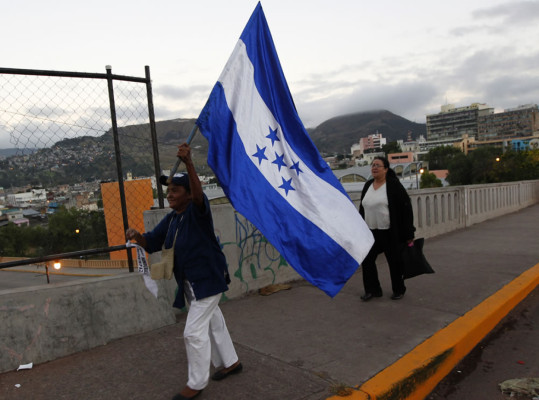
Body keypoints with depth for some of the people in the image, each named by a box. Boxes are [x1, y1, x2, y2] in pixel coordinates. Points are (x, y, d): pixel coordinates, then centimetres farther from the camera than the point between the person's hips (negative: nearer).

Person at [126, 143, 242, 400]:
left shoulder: (197, 212, -19)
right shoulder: (171, 219, 4)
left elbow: (199, 193, -40)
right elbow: (152, 243, 4)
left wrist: (188, 162, -54)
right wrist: (137, 236, -18)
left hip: (208, 280, -9)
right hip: (190, 283, 9)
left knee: (194, 331, -4)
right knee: (213, 322, 22)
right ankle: (230, 362, 42)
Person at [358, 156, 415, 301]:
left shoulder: (394, 185, -9)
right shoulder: (368, 185, 9)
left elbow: (406, 209, -10)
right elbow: (362, 209, 17)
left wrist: (408, 234, -12)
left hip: (390, 233, -5)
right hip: (371, 232, 6)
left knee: (394, 262, 8)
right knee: (366, 260, 4)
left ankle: (398, 290, 28)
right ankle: (372, 289, 20)